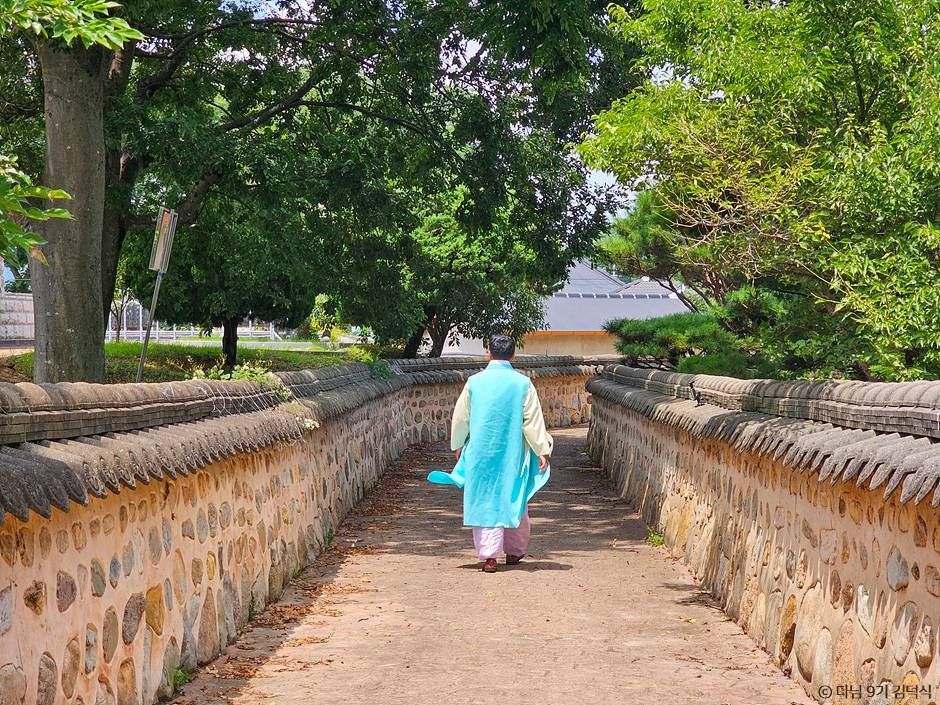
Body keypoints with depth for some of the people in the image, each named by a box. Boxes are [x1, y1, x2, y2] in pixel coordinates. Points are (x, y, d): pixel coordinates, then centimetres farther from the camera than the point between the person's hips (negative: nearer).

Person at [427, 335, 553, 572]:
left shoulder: (474, 382, -2)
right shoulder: (523, 383, -5)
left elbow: (460, 418, 7)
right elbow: (533, 420, -5)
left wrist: (458, 446, 21)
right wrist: (542, 450, 0)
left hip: (481, 453, 0)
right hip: (513, 454, 0)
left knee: (485, 502, 3)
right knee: (514, 501, 15)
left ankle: (488, 555, -5)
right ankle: (514, 551, 25)